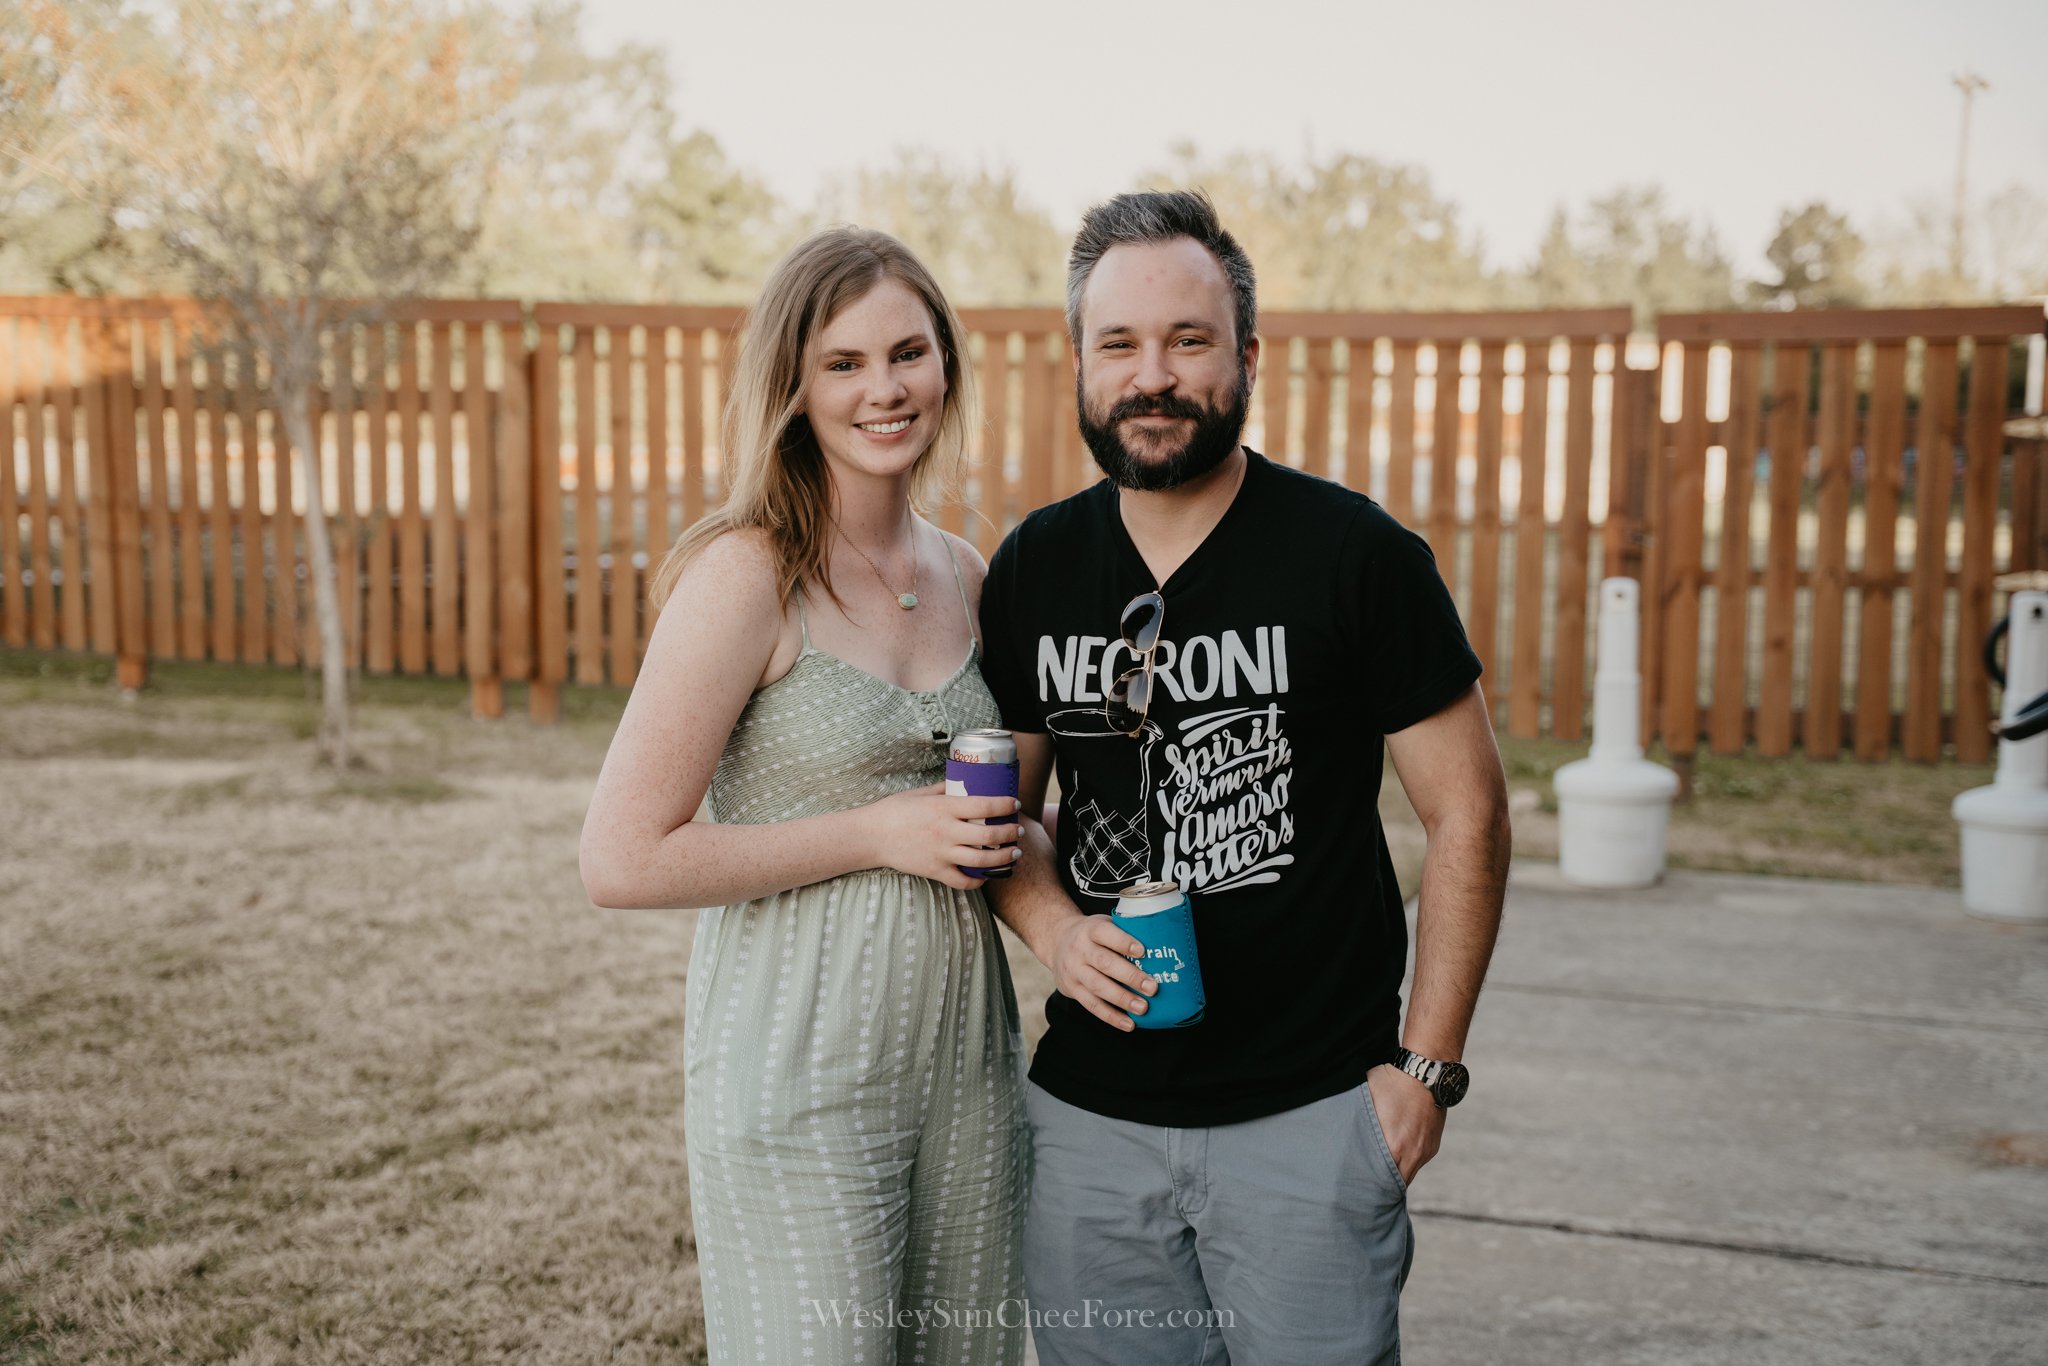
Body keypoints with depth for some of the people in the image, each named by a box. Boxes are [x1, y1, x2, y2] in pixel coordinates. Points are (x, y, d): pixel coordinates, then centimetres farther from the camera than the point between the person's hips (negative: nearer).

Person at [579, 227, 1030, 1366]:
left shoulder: (963, 575, 7)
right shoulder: (750, 575, -13)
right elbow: (623, 860, -17)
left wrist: (1002, 834, 3)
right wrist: (878, 831, -17)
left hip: (968, 1059, 7)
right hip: (801, 1077, -6)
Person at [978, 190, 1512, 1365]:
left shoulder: (1357, 552, -9)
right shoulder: (1034, 567, 3)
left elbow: (1468, 811, -5)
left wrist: (1428, 1062, -8)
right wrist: (1053, 927, -9)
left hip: (1311, 1114, -3)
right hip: (1090, 1112, 4)